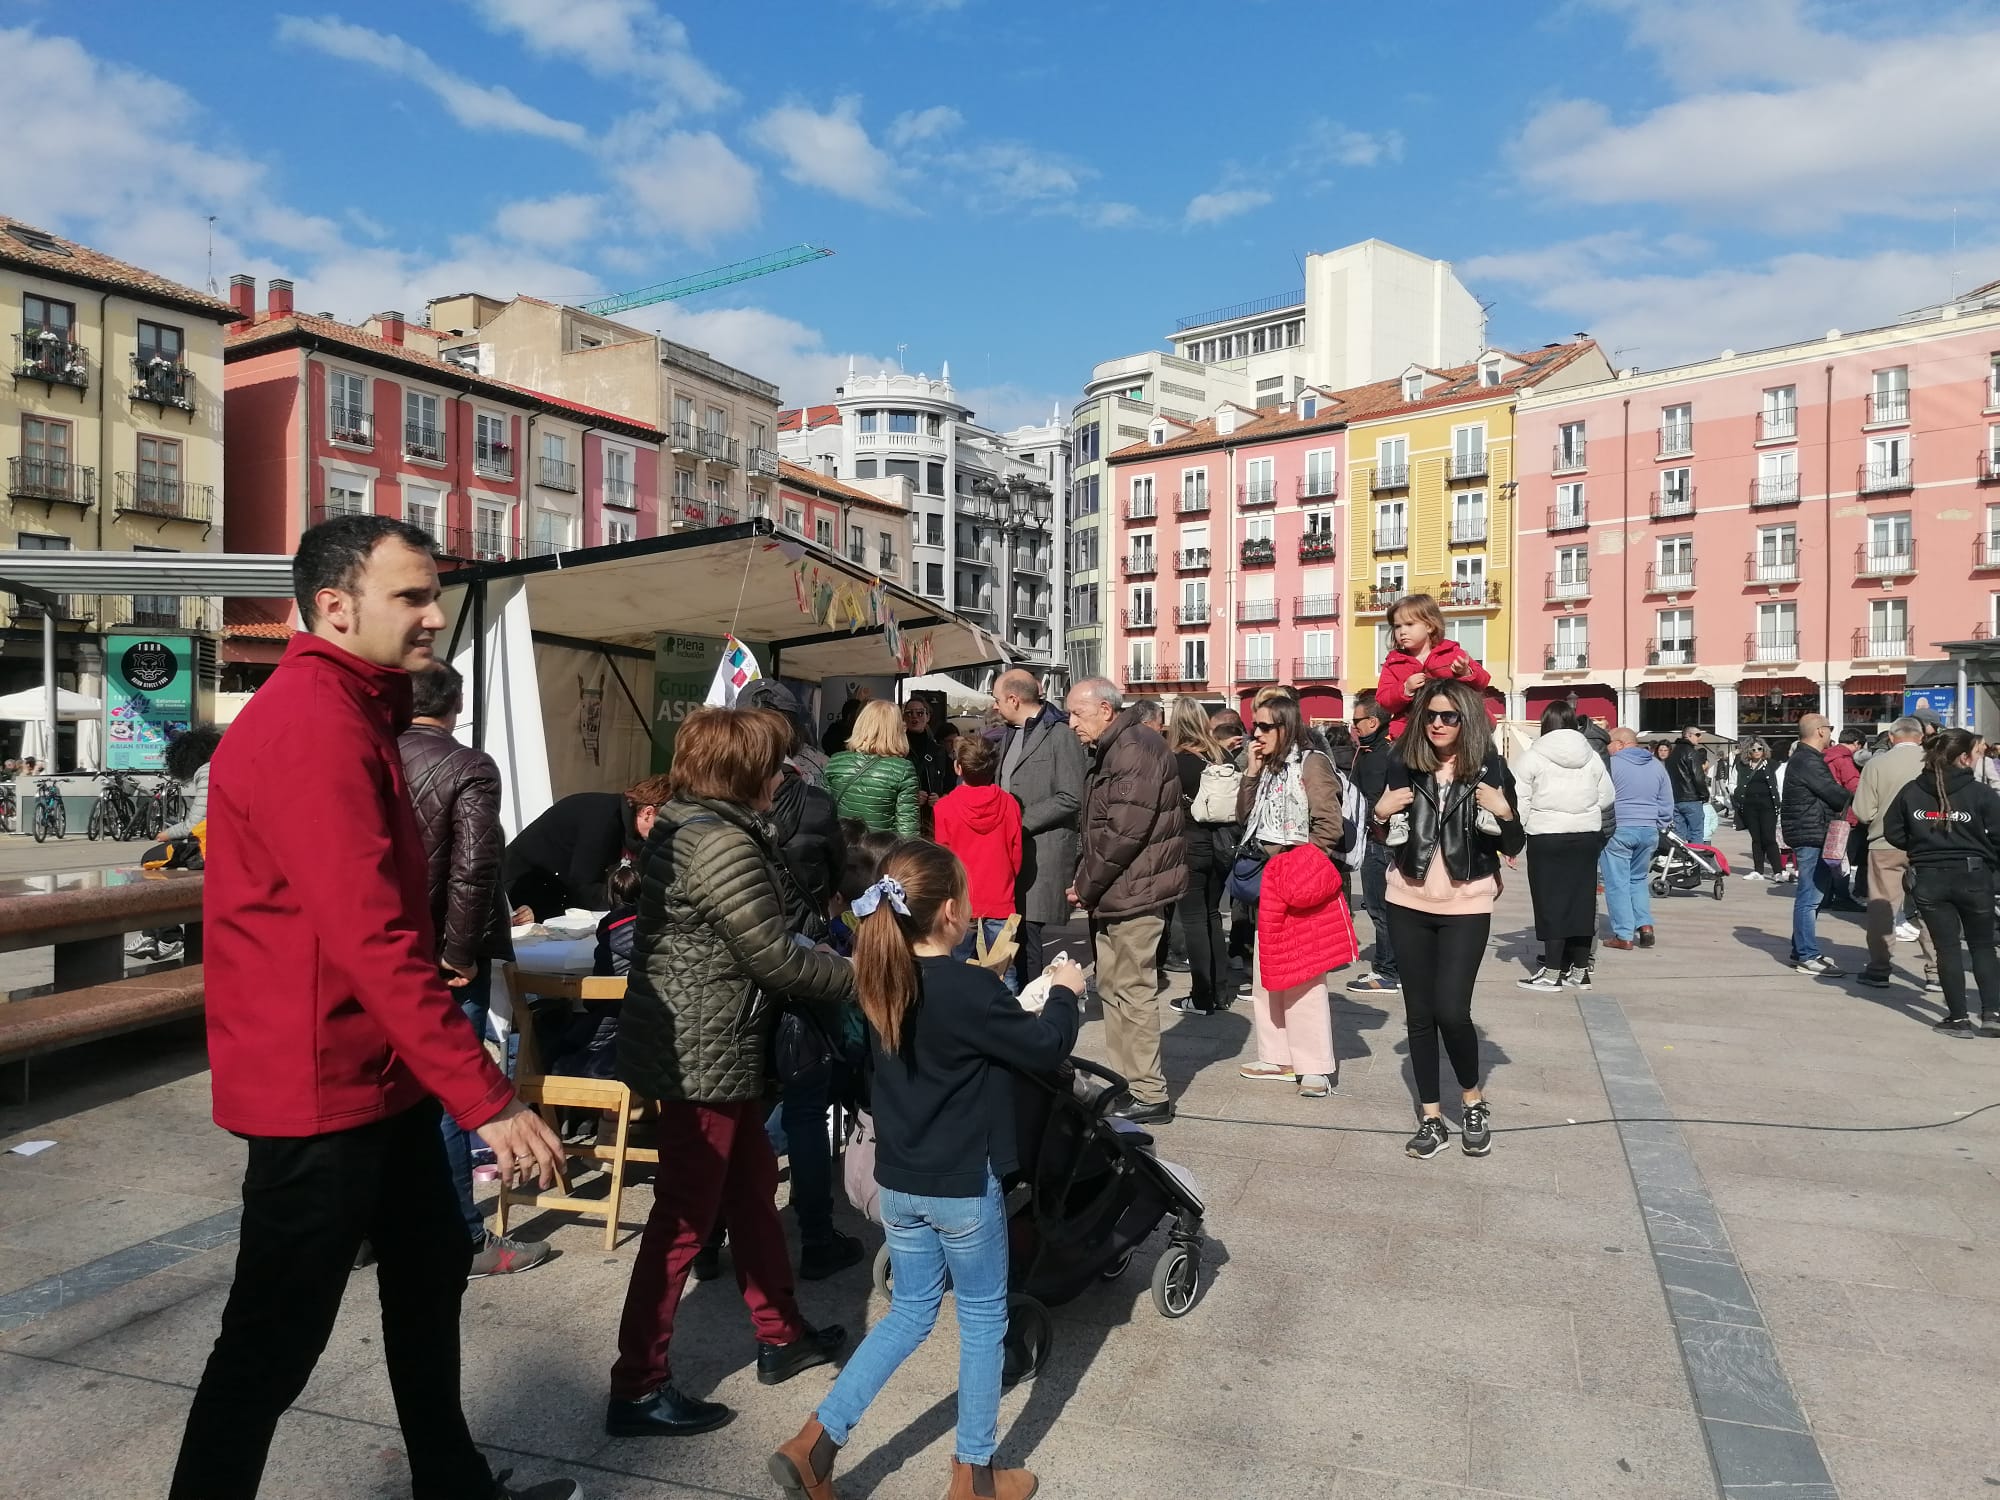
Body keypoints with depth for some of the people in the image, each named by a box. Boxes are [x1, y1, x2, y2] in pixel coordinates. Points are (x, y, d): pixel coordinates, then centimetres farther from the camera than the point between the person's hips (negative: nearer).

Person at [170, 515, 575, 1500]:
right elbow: (371, 939, -29)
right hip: (321, 1088, -11)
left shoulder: (348, 714, 12)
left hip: (376, 1075, 11)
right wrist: (488, 1100, -28)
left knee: (430, 1271, 21)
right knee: (274, 1341, 5)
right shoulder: (312, 724, -22)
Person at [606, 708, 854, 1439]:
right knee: (686, 1216, 2)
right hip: (702, 1055, -10)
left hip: (702, 1045, 10)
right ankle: (639, 1387, 17)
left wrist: (833, 966, 10)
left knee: (752, 1183, 20)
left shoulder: (685, 825, 8)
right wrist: (858, 976, -6)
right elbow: (776, 959, -20)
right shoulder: (723, 843, -23)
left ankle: (782, 1335, 36)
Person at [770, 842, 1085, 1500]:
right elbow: (1044, 1049, -11)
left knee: (910, 1312, 22)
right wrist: (1064, 992, 5)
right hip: (963, 1186, -6)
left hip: (897, 1182, 7)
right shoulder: (970, 989, -23)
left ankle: (817, 1440, 18)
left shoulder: (882, 981, -2)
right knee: (982, 1320, 13)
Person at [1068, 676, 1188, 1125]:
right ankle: (1127, 1082, 25)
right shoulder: (1113, 750, 17)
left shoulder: (1136, 751, -17)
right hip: (1114, 892, 10)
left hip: (1133, 892, -10)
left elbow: (1122, 832, -22)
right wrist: (1085, 881, 9)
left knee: (1132, 992, -4)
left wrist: (1086, 886, -13)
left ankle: (1149, 1096, 5)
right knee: (1112, 986, 15)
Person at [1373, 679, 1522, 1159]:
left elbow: (1513, 847, 0)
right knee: (1419, 1014, 7)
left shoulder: (1491, 770, -4)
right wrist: (1379, 812, -10)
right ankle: (1431, 1119, 19)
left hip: (1466, 908, -3)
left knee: (1451, 1010, -11)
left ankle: (1475, 1102, 17)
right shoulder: (1405, 767, 1)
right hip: (1409, 905, 3)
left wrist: (1505, 813, -18)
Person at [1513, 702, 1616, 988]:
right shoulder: (1591, 756, 7)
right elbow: (1607, 799, 10)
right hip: (1587, 836, 4)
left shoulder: (1532, 756, -6)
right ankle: (1580, 970, 15)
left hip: (1547, 838, -4)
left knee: (1551, 902, -1)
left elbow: (1520, 802, -9)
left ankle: (1552, 971, 1)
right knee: (1582, 900, 9)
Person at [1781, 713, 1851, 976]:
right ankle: (1807, 957, -3)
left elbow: (1827, 793, 15)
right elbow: (1835, 795, -16)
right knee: (1810, 896, -7)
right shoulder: (1809, 762, -16)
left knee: (1812, 894, 17)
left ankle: (1802, 951, 24)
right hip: (1812, 836, -11)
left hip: (1810, 835, 11)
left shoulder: (1802, 758, 18)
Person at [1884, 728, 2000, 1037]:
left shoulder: (1911, 792, 0)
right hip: (1973, 876, -1)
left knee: (1947, 948, 7)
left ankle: (1958, 1017, 9)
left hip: (1929, 879, 1)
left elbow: (1893, 832, 4)